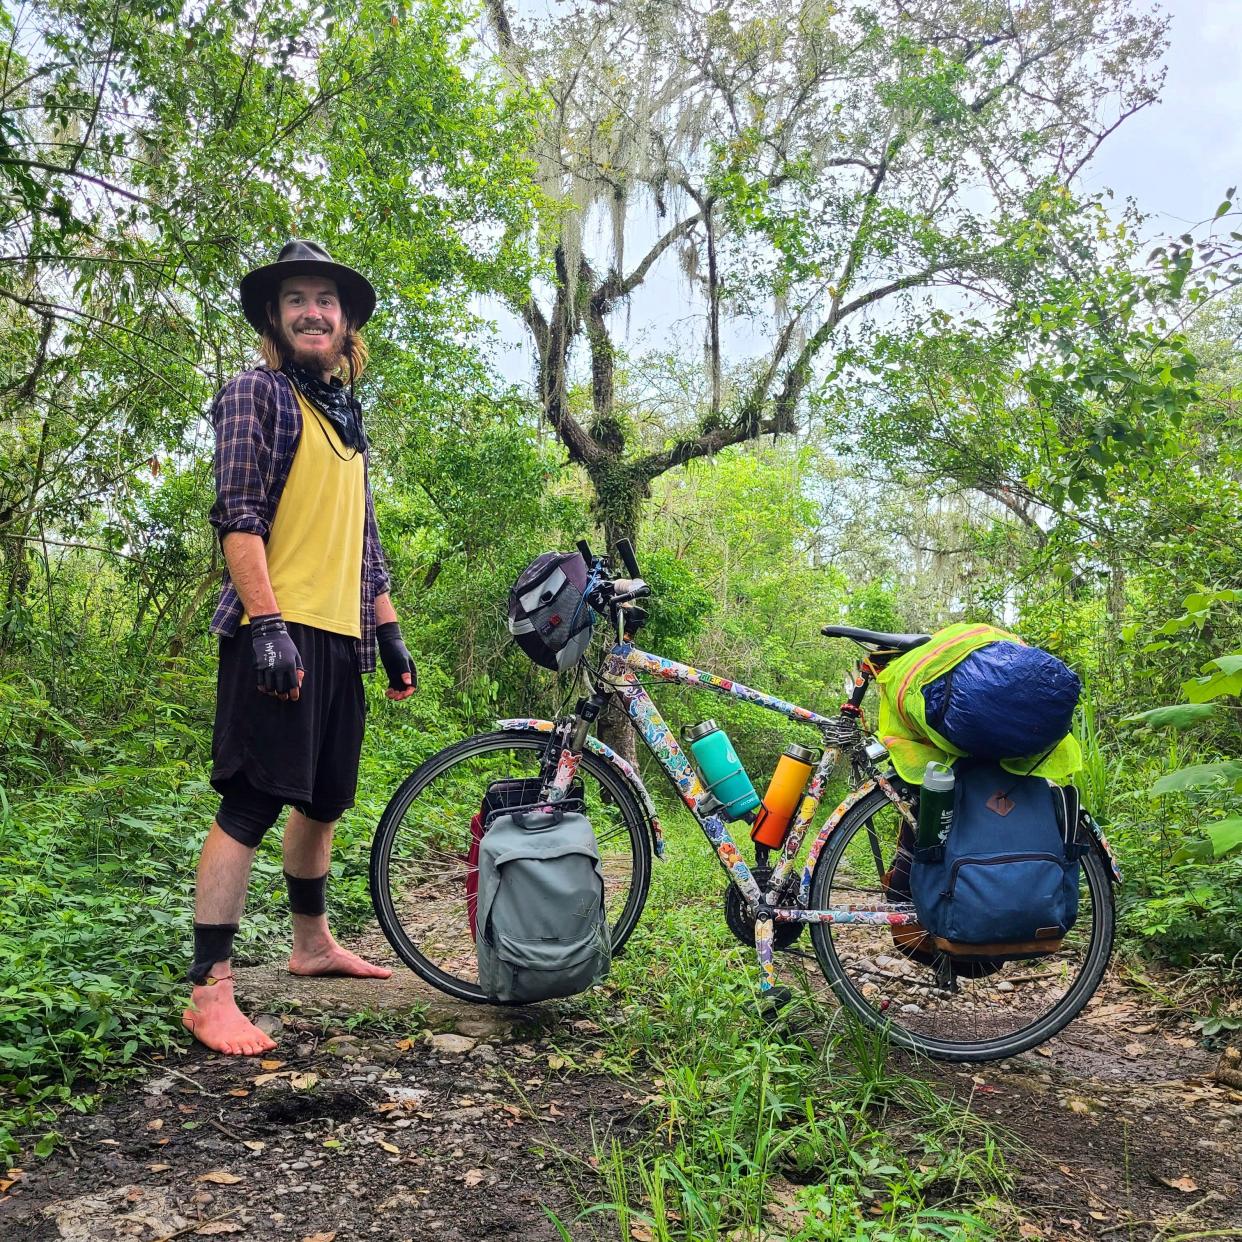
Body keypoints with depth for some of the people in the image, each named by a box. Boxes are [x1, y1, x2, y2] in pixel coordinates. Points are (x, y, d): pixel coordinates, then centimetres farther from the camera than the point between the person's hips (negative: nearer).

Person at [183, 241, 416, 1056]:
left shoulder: (348, 418, 22)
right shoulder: (257, 393, -1)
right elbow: (237, 517, -11)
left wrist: (390, 630, 19)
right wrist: (267, 624, -21)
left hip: (342, 637, 8)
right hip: (280, 633, -8)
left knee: (325, 799, 16)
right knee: (252, 804, -9)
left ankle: (313, 941, 33)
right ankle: (211, 991, -4)